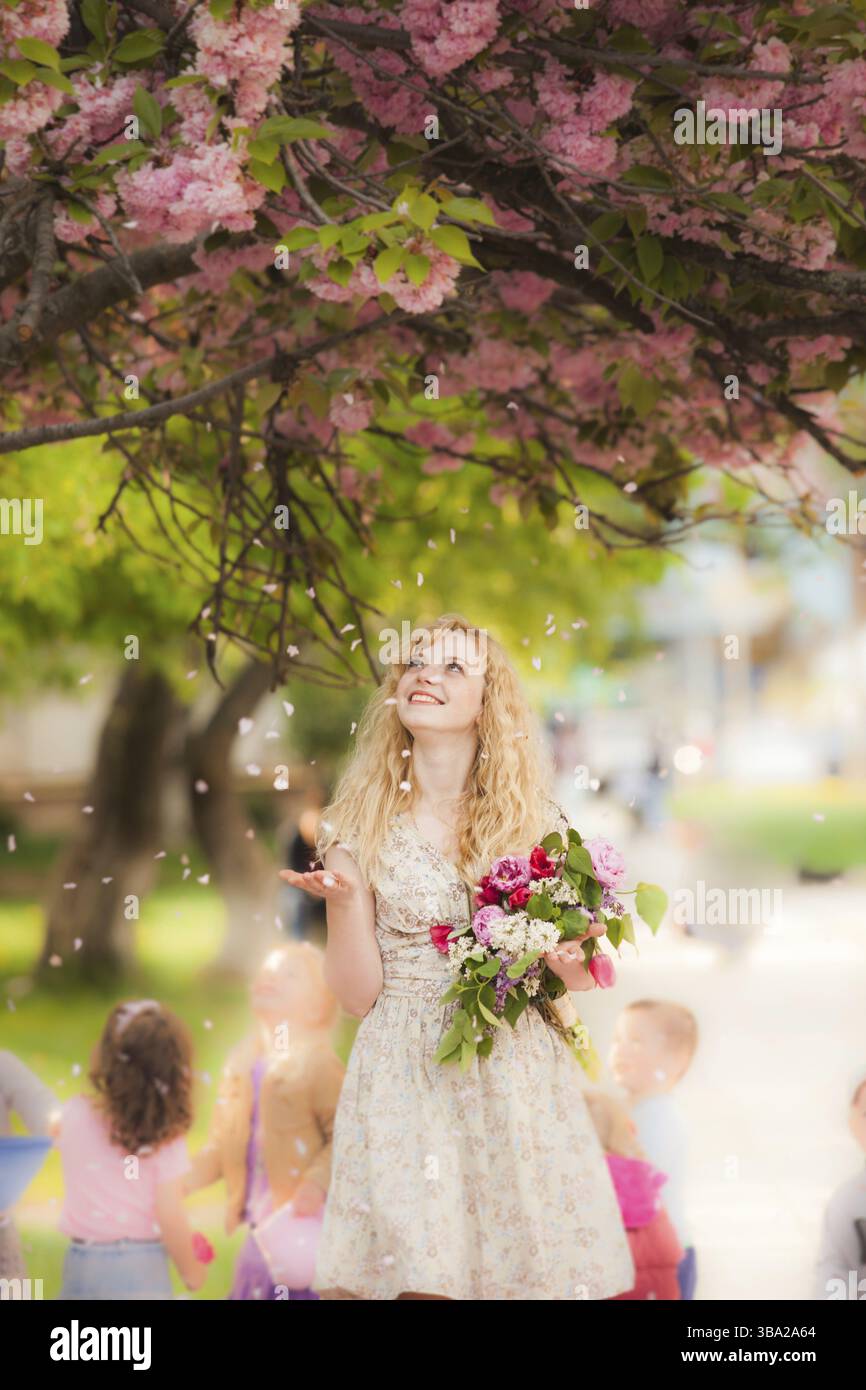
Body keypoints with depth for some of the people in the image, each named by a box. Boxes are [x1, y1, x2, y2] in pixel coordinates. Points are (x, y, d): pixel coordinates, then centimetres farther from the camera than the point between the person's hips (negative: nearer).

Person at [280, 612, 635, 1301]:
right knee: (416, 1276, -8)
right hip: (406, 1081, -1)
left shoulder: (534, 822, 6)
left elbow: (573, 968, 15)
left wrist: (572, 967, -8)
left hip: (519, 1085, 1)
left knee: (536, 1273, -1)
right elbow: (358, 996, -2)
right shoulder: (364, 827, 3)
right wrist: (341, 899, -17)